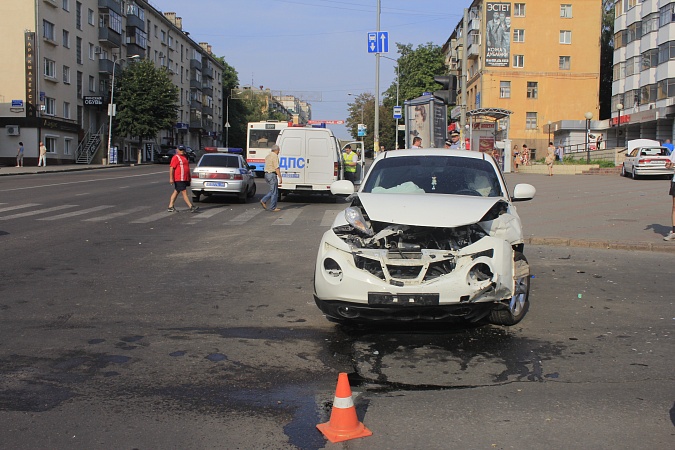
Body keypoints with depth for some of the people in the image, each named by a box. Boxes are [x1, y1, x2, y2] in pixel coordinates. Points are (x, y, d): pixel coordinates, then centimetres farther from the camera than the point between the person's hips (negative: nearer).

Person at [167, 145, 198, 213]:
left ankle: (171, 207, 18)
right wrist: (171, 178, -21)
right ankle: (191, 207, -11)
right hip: (179, 179, -9)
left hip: (185, 179, 9)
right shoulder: (175, 157, -10)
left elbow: (187, 168, 28)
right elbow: (171, 168, -15)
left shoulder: (184, 157, 18)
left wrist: (189, 176, 27)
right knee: (184, 192, -8)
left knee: (176, 192, 12)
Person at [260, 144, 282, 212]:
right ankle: (273, 208, 1)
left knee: (273, 190, 17)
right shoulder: (275, 156, -12)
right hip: (272, 175, -9)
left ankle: (263, 201, 7)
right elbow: (277, 168, -18)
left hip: (267, 174, 9)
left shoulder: (267, 156, 16)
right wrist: (280, 177, -18)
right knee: (274, 191, -2)